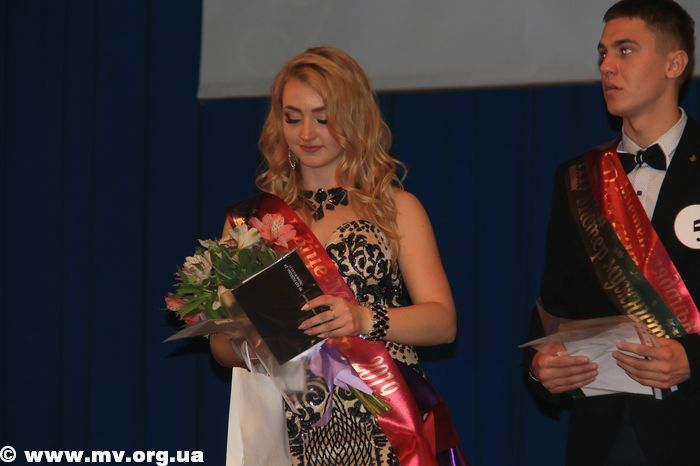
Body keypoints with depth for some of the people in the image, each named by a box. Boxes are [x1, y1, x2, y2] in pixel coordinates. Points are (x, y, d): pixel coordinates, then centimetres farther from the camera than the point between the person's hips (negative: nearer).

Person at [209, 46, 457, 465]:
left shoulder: (396, 208, 9)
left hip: (383, 428, -1)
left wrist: (365, 320, -19)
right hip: (293, 429, 1)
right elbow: (222, 347, 10)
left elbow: (443, 321, -2)